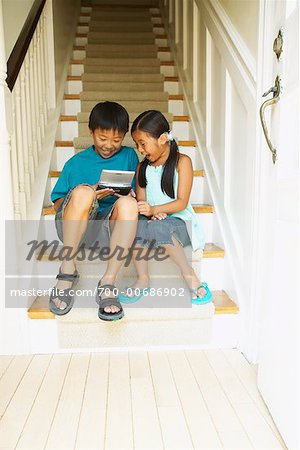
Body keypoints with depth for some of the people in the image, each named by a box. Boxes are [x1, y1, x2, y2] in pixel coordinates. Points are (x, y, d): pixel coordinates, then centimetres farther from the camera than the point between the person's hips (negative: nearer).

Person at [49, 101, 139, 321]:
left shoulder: (129, 156, 15)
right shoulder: (76, 163, 11)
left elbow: (137, 194, 16)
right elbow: (58, 203, 8)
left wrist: (129, 195, -9)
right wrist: (90, 198, -11)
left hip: (109, 228, 1)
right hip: (73, 227, 0)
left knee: (128, 203, -31)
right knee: (82, 191, -31)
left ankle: (108, 283, -31)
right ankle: (68, 269, -20)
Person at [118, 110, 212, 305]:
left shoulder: (182, 161, -2)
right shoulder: (142, 167, 15)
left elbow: (182, 202, -10)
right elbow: (140, 200, 7)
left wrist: (154, 209, -25)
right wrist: (148, 212, -17)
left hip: (179, 222, -4)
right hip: (151, 219, 4)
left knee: (159, 227, -37)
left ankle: (190, 276, -23)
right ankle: (143, 279, -22)